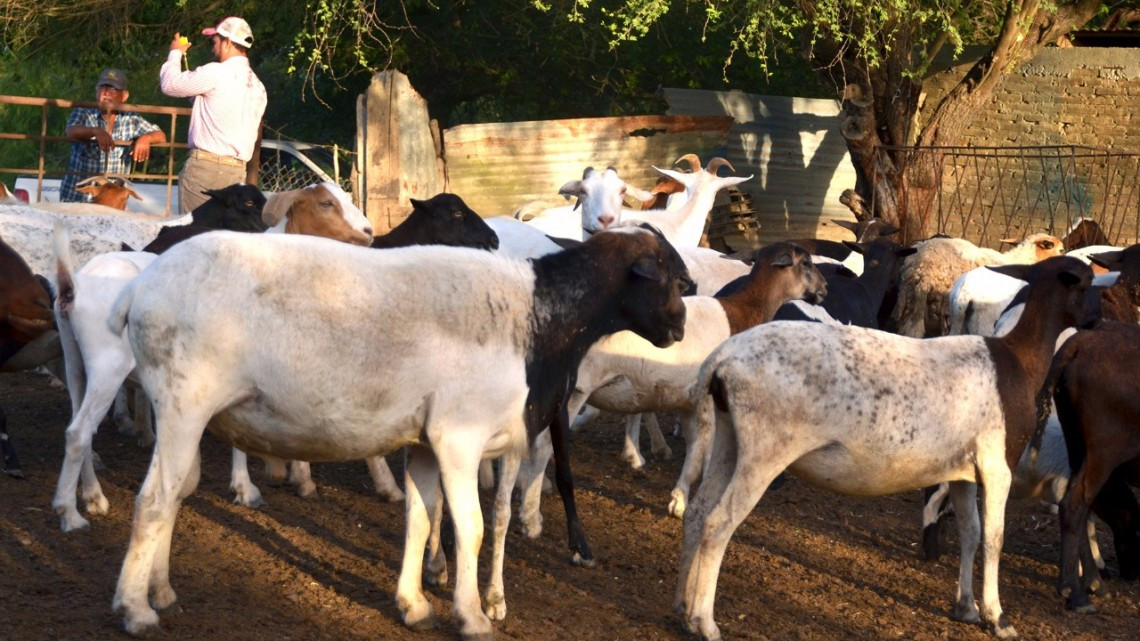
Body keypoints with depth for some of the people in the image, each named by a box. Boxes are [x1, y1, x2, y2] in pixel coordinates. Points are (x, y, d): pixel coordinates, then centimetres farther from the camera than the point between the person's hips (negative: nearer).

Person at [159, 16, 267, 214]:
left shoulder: (216, 73, -8)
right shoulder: (257, 86, 14)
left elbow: (170, 84, -1)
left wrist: (175, 53, 17)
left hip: (205, 166, -7)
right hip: (237, 172, 7)